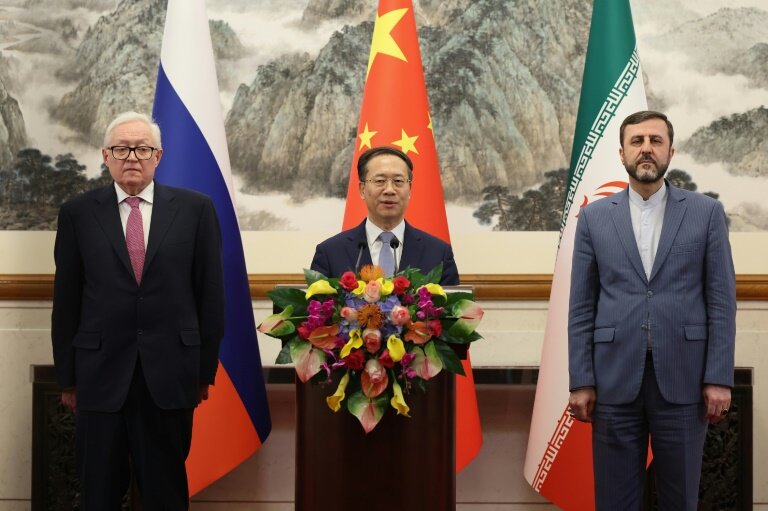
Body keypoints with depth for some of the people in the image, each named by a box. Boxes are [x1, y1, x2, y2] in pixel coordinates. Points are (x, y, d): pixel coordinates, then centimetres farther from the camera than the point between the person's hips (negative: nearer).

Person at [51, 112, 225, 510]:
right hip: (100, 374, 1)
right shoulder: (78, 213, 2)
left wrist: (206, 370, 2)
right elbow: (66, 300, 4)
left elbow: (210, 293, 3)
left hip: (170, 373, 0)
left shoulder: (195, 209, 1)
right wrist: (67, 377, 4)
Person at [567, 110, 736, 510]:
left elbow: (722, 301, 2)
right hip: (615, 379, 1)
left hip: (683, 379, 0)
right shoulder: (594, 217, 7)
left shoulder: (706, 212, 5)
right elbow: (581, 307, 5)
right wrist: (580, 381, -1)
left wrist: (719, 377, -5)